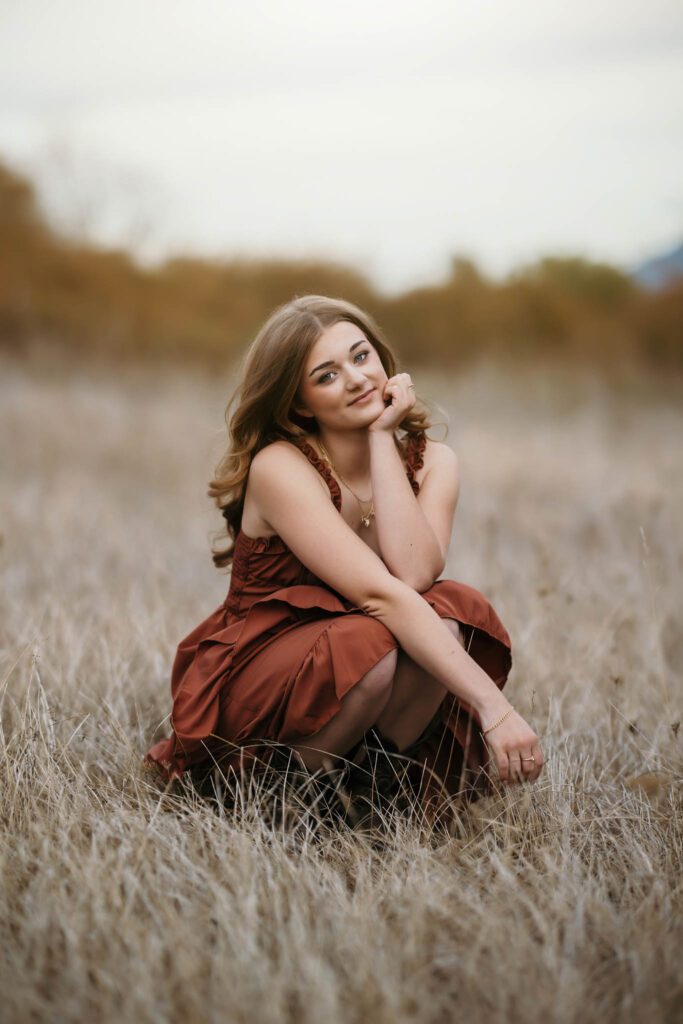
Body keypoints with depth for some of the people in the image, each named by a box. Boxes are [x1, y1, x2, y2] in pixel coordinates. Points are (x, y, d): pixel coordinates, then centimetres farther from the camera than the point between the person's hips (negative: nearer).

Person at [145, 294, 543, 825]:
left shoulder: (432, 462, -4)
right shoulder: (281, 468, -20)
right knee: (371, 643, -35)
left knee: (452, 612, -26)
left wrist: (382, 438, -20)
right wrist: (494, 705, -39)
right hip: (251, 692, -4)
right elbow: (380, 594, -32)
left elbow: (414, 574, -25)